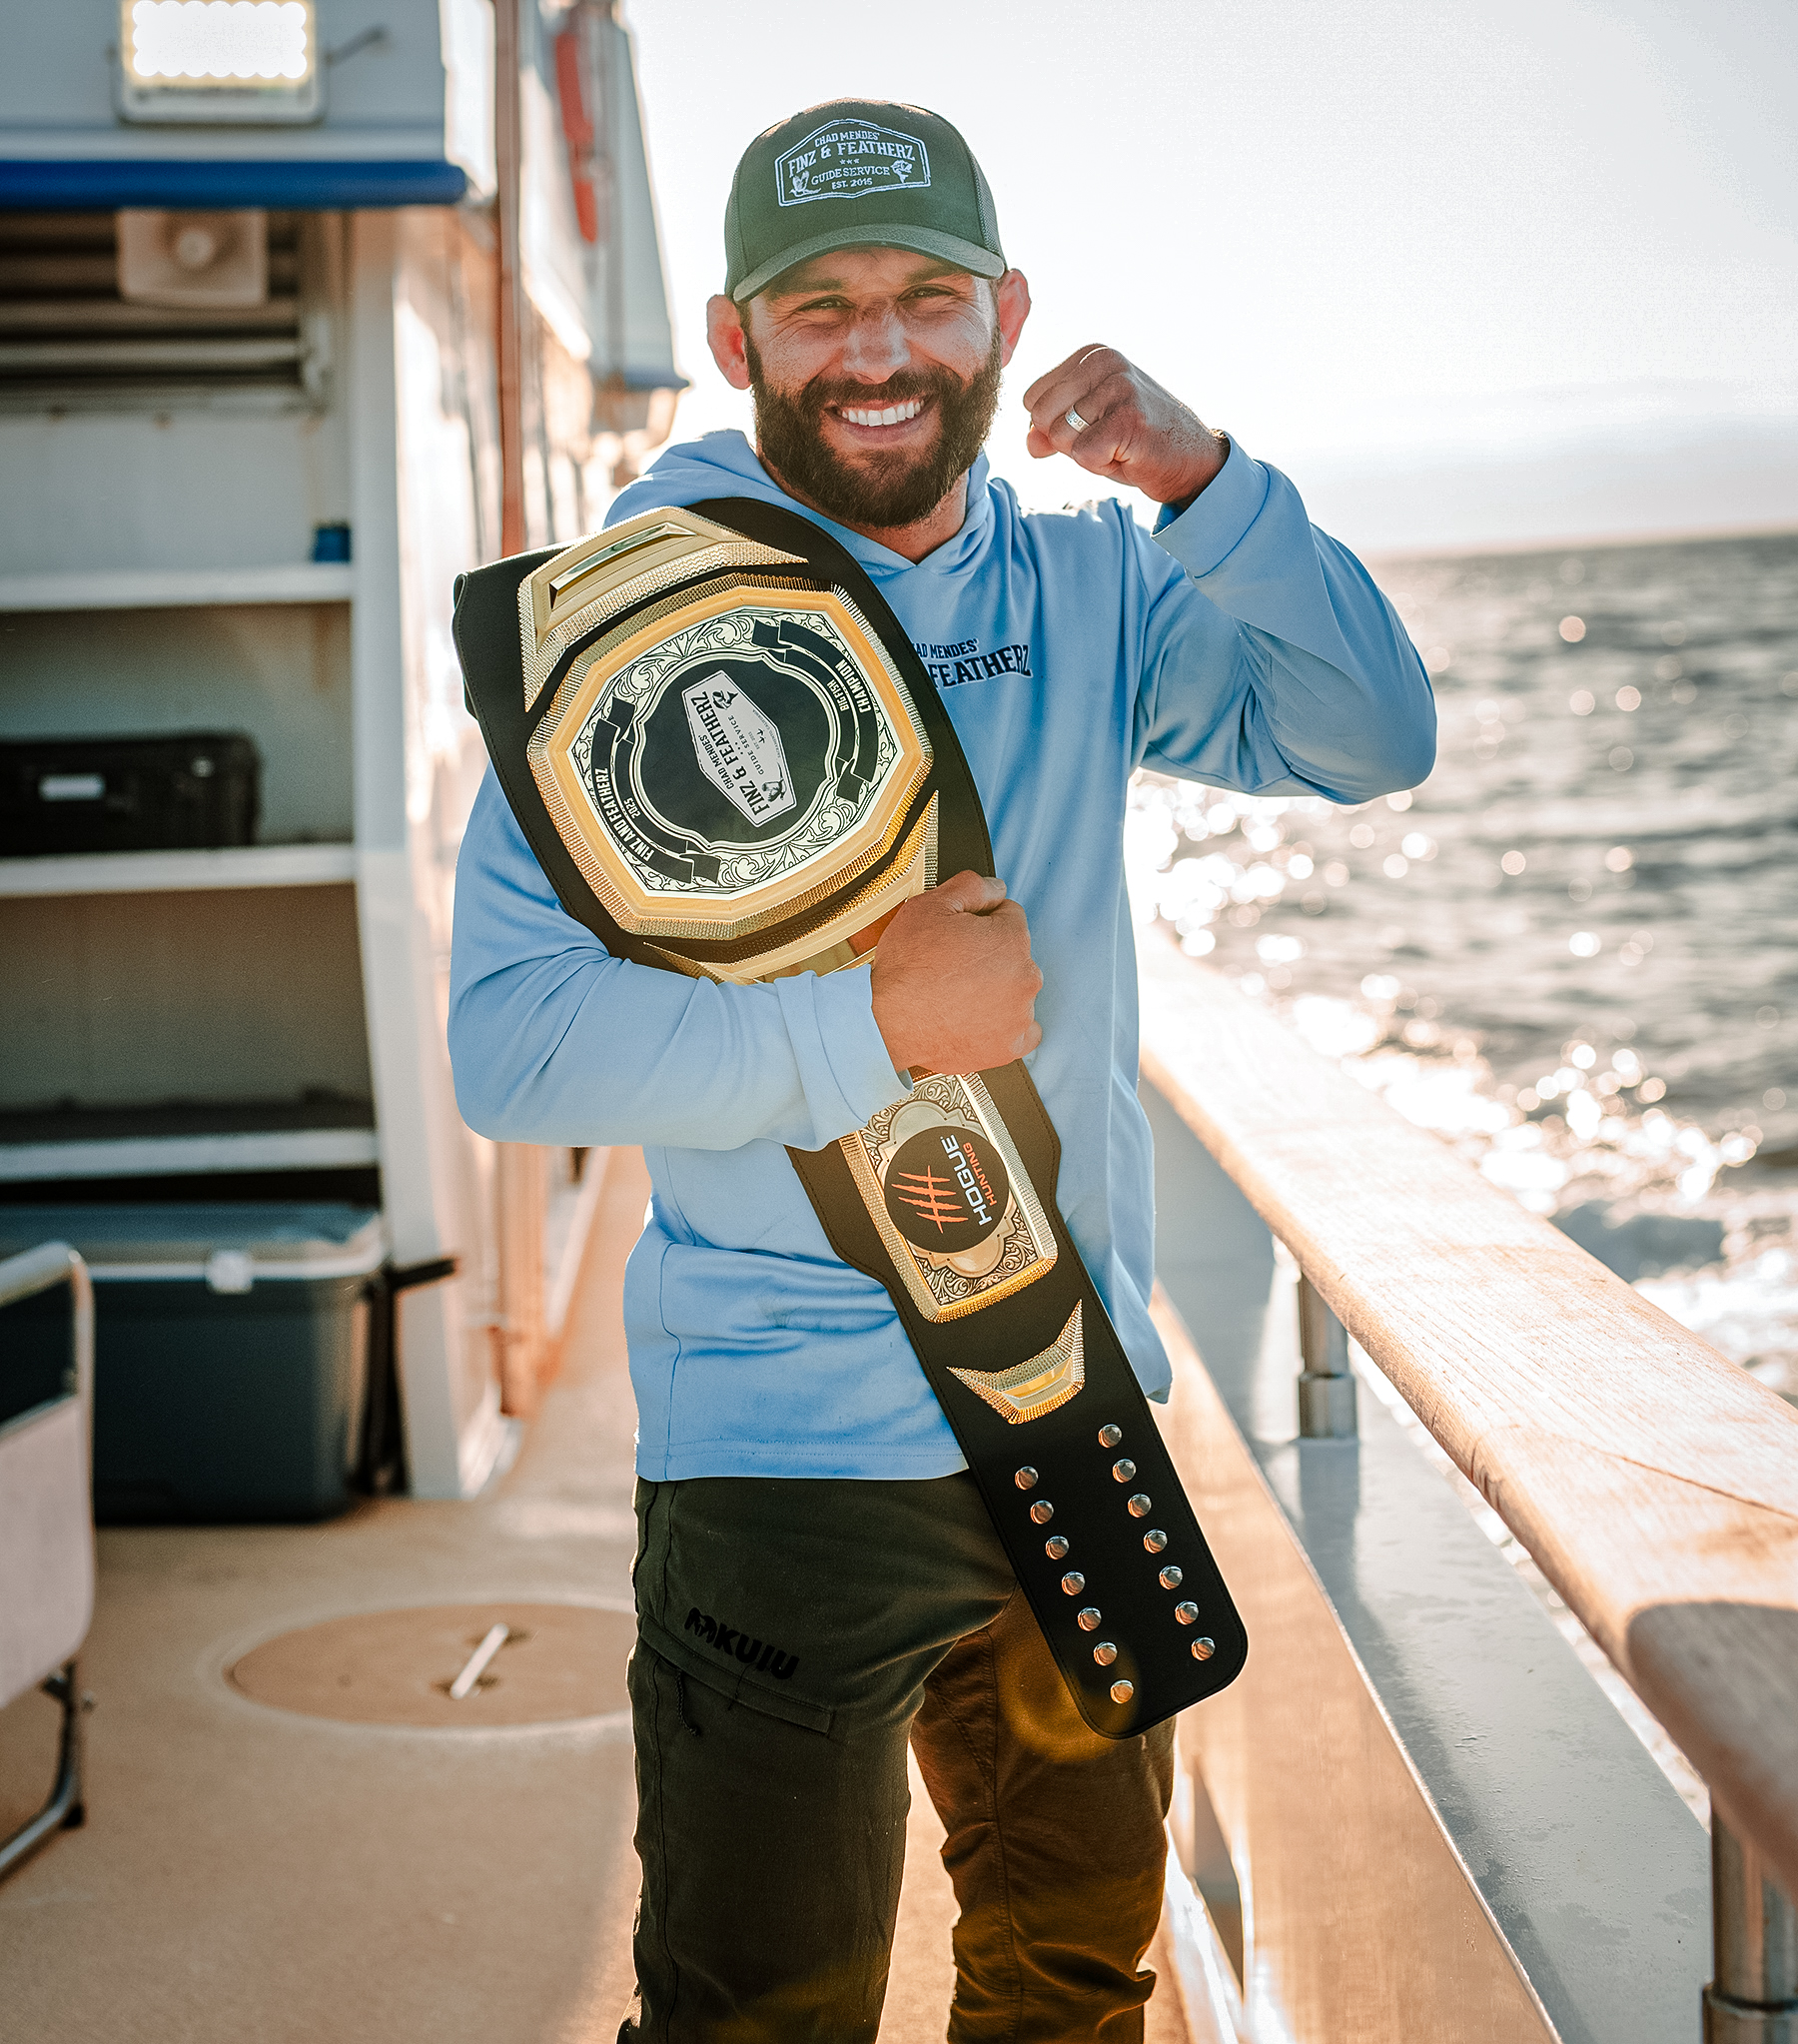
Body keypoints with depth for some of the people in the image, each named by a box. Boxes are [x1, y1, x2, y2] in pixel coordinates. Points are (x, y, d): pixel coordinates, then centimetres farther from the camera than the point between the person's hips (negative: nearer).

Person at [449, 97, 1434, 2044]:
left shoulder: (1088, 591, 6)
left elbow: (1370, 738, 0)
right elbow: (509, 1041, -19)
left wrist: (1202, 478, -12)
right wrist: (875, 1021, -28)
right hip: (789, 1438, -6)